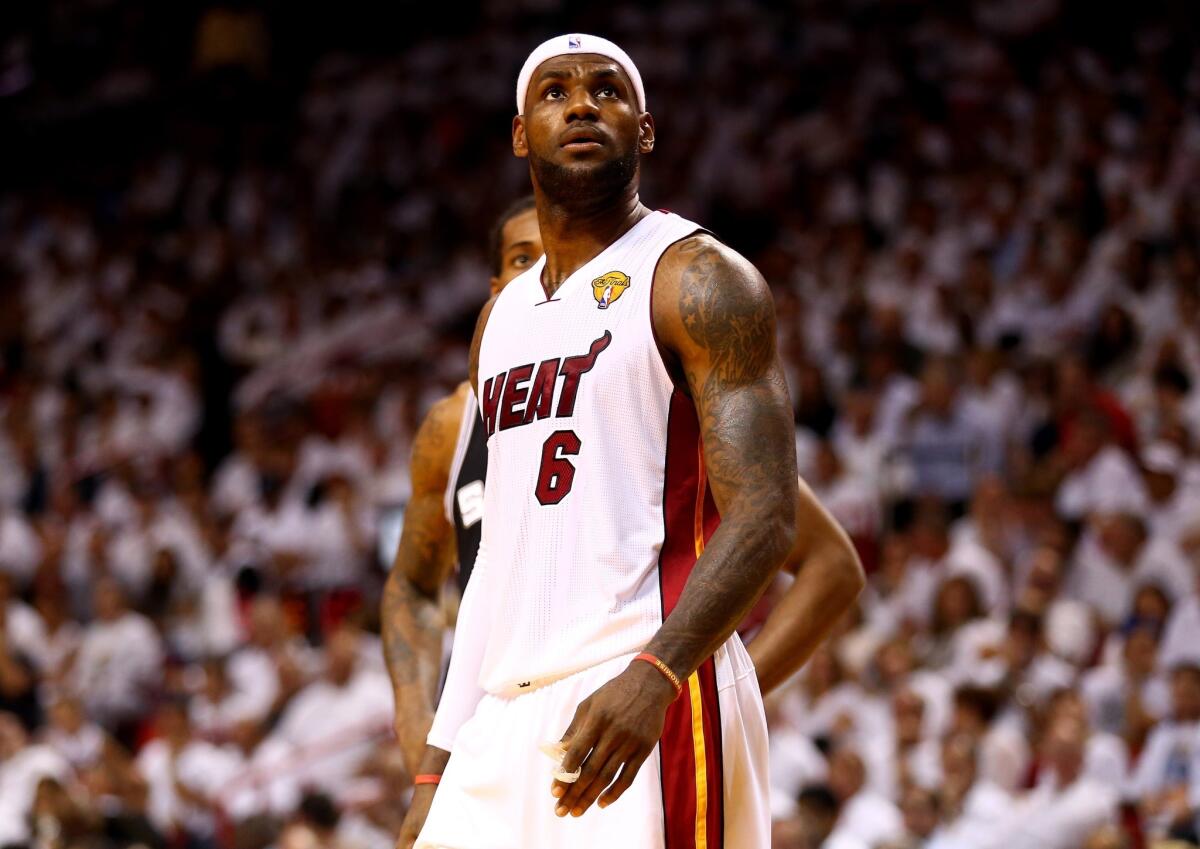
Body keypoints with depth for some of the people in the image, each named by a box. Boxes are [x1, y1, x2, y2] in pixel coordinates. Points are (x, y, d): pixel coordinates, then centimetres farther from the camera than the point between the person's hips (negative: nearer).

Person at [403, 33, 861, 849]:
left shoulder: (699, 282, -3)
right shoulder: (502, 319, 21)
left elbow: (765, 522, -14)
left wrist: (653, 675, -29)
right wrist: (440, 761, 18)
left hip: (653, 707, -7)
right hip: (509, 717, 7)